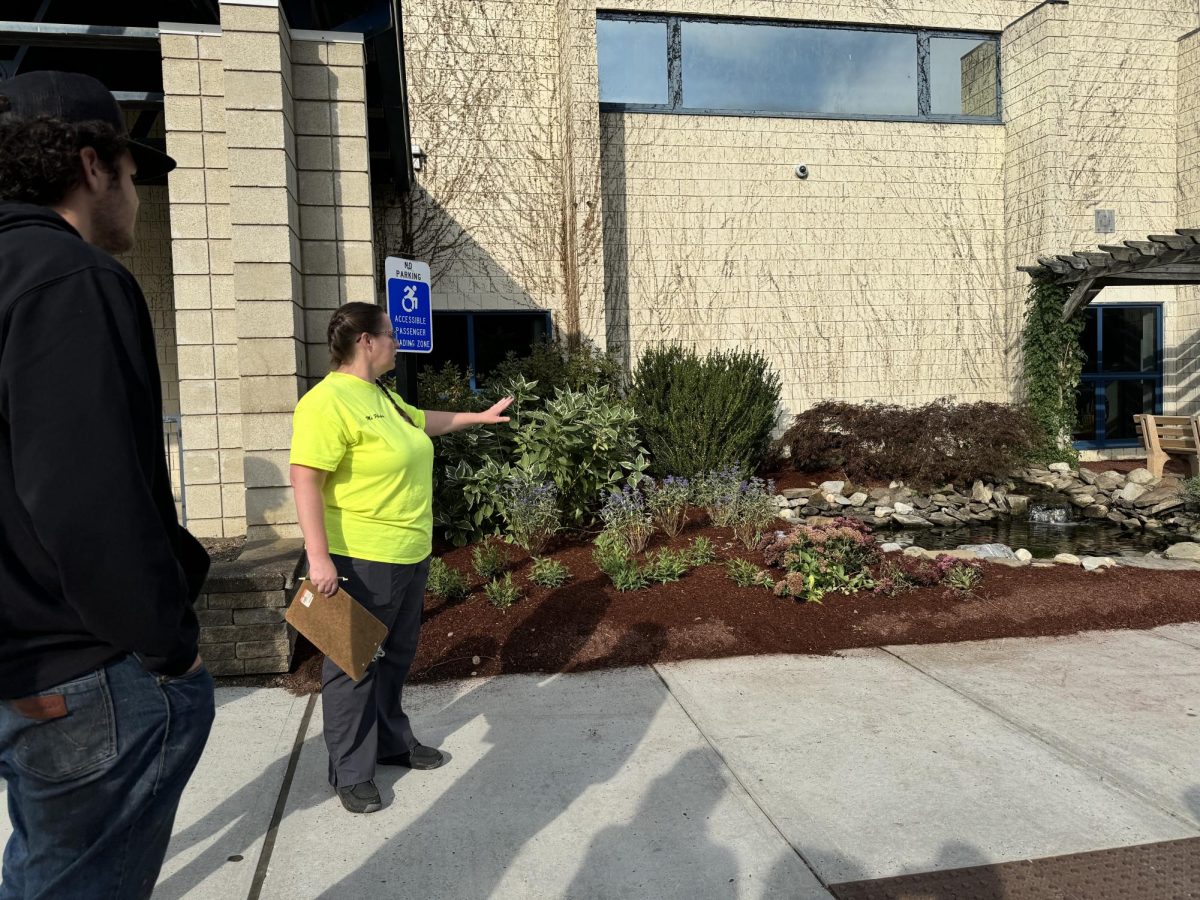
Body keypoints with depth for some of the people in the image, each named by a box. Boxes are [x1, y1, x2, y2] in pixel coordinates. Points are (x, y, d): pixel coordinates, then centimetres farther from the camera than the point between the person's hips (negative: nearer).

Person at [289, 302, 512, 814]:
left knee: (396, 657, 21)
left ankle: (392, 742, 38)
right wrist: (319, 557, -27)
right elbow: (305, 482, -23)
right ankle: (351, 773, 20)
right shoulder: (328, 402, -18)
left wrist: (480, 417, 39)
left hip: (410, 555, 9)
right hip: (360, 560, -9)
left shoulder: (382, 396, 12)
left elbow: (424, 421, 32)